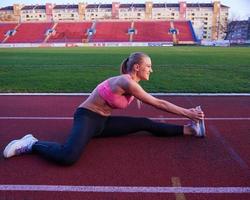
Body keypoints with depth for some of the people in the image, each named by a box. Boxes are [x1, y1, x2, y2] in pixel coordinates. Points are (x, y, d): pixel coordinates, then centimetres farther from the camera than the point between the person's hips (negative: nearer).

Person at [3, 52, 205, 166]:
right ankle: (32, 144, -8)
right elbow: (158, 103, -16)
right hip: (87, 118, -9)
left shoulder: (131, 82, 6)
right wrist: (187, 112, -7)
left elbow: (156, 102, 14)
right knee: (67, 157, -34)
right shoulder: (127, 82, -22)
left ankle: (189, 130, 7)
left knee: (145, 124, 0)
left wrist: (185, 111, 14)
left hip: (102, 121, 9)